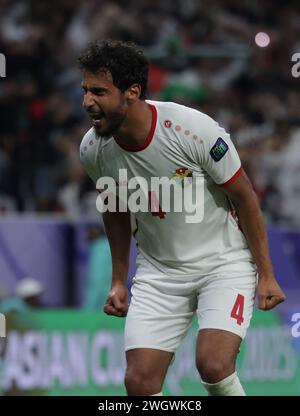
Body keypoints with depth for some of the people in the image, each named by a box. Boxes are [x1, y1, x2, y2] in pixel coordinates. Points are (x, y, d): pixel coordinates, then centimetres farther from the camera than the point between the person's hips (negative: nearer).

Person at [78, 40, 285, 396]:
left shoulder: (193, 129, -24)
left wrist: (266, 274, -8)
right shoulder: (92, 149, -9)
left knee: (213, 365, -25)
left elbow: (243, 197, -11)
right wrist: (118, 281, 16)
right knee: (140, 381, -9)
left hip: (225, 262, -4)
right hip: (158, 271, 4)